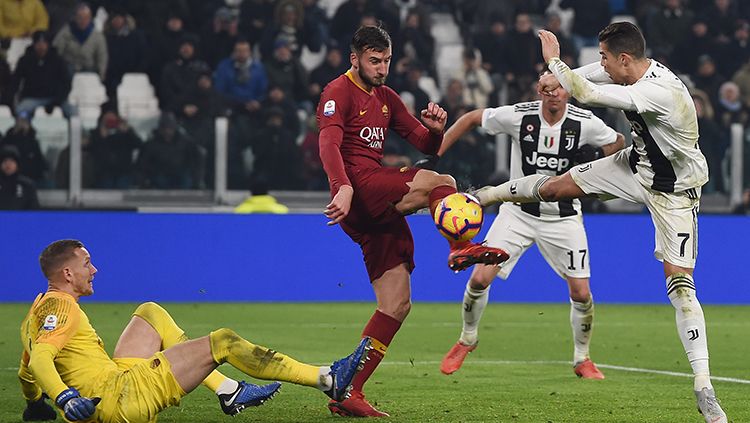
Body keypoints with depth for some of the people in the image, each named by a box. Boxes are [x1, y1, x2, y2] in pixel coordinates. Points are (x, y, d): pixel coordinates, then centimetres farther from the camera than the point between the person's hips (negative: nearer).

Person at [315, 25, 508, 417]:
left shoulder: (386, 97, 24)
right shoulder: (339, 91, -1)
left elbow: (426, 145, 24)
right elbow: (329, 144, -17)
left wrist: (435, 128, 0)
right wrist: (343, 188, -34)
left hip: (380, 209, 8)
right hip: (358, 184, -8)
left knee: (397, 304, 1)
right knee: (439, 182, -27)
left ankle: (347, 392, 2)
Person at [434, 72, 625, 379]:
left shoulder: (585, 123, -14)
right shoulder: (518, 116, -16)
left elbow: (618, 142, 5)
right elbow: (471, 119, -2)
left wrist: (597, 157, -16)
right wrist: (434, 156, -7)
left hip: (563, 218, 0)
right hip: (518, 212, 0)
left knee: (581, 293, -5)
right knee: (480, 279, -9)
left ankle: (582, 359, 19)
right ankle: (467, 339, 19)